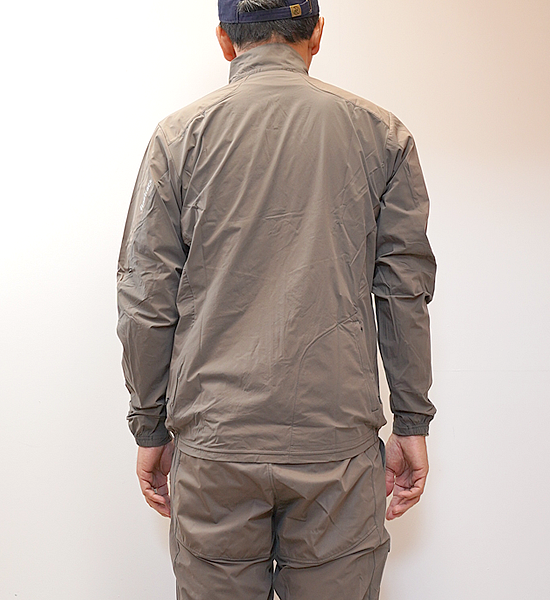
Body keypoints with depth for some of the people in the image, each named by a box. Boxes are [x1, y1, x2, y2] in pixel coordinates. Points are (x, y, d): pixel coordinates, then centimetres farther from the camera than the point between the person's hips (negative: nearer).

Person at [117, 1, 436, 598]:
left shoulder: (179, 135, 2)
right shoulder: (381, 132, 4)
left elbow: (145, 301, 0)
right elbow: (407, 289, 2)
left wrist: (149, 429, 10)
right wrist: (413, 422, 10)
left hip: (213, 440, 0)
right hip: (338, 441, 1)